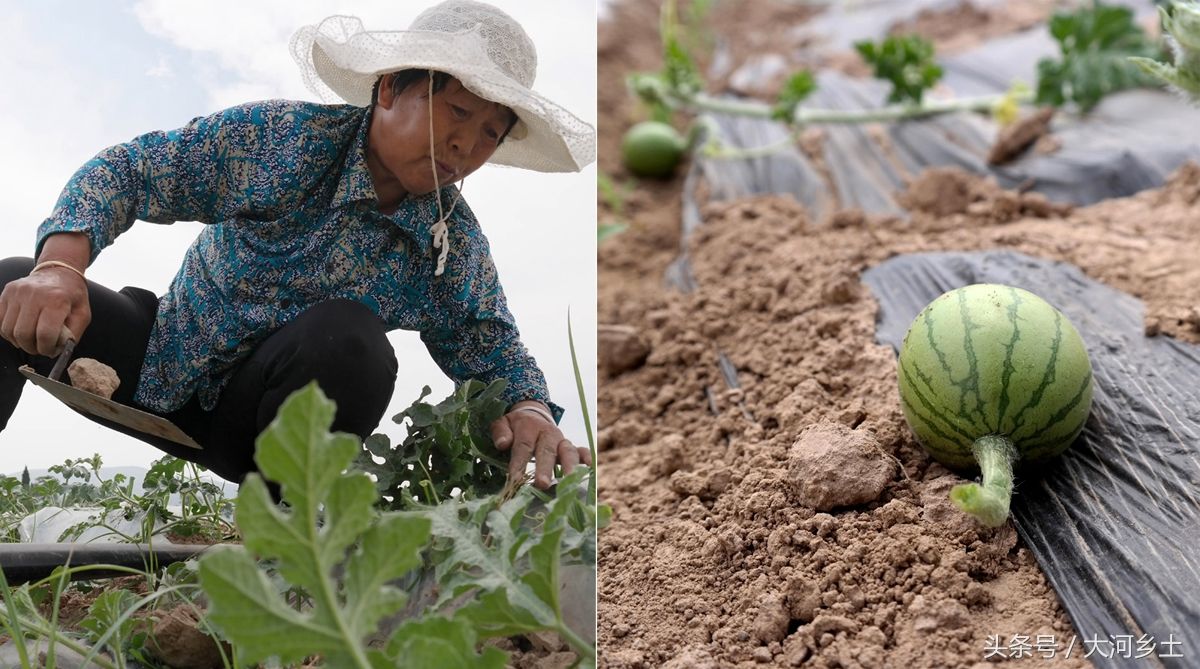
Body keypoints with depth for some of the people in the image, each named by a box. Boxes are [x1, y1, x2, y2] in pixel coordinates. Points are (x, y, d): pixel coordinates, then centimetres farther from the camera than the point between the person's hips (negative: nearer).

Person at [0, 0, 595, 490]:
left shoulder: (456, 247, -12)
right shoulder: (278, 136, -18)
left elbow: (493, 355, -4)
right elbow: (124, 171, -12)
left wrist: (529, 412, -29)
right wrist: (60, 265, -31)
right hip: (159, 358, 1)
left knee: (347, 339, -34)